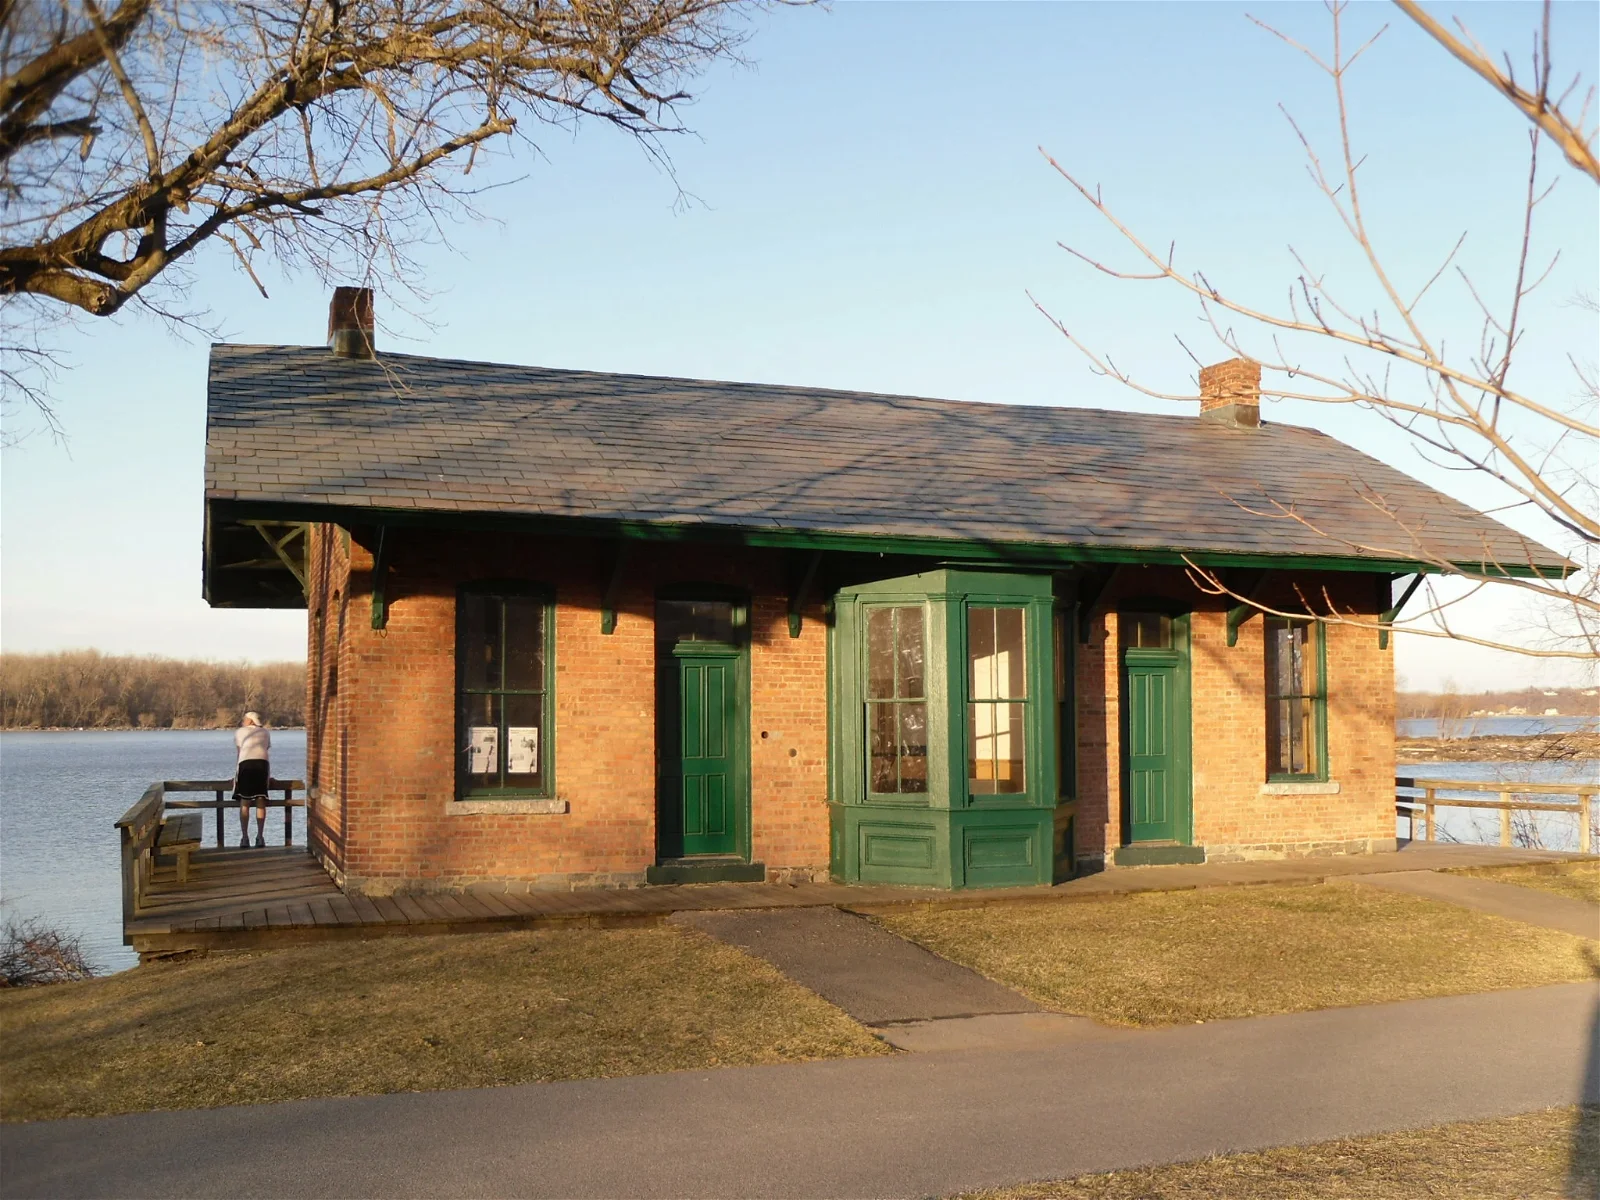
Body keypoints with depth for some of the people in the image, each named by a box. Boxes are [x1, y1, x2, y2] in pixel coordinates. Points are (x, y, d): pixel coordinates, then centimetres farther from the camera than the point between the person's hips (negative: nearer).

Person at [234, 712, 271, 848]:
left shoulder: (240, 732, 22)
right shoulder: (265, 732, 28)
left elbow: (239, 753, 21)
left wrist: (237, 774, 26)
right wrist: (268, 775, 33)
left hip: (246, 763, -2)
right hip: (262, 763, 2)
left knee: (244, 803, 0)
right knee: (261, 802, 4)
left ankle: (244, 838, -2)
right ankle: (260, 837, 1)